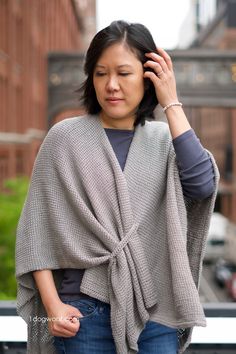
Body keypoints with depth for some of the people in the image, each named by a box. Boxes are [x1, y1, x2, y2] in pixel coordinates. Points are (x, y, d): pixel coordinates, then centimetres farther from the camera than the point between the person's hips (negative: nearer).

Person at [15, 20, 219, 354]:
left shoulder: (164, 139, 5)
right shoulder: (65, 138, -3)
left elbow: (201, 186, -14)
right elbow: (37, 228, -1)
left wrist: (172, 104, -10)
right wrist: (52, 304, -8)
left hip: (156, 310, 2)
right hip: (86, 311, -2)